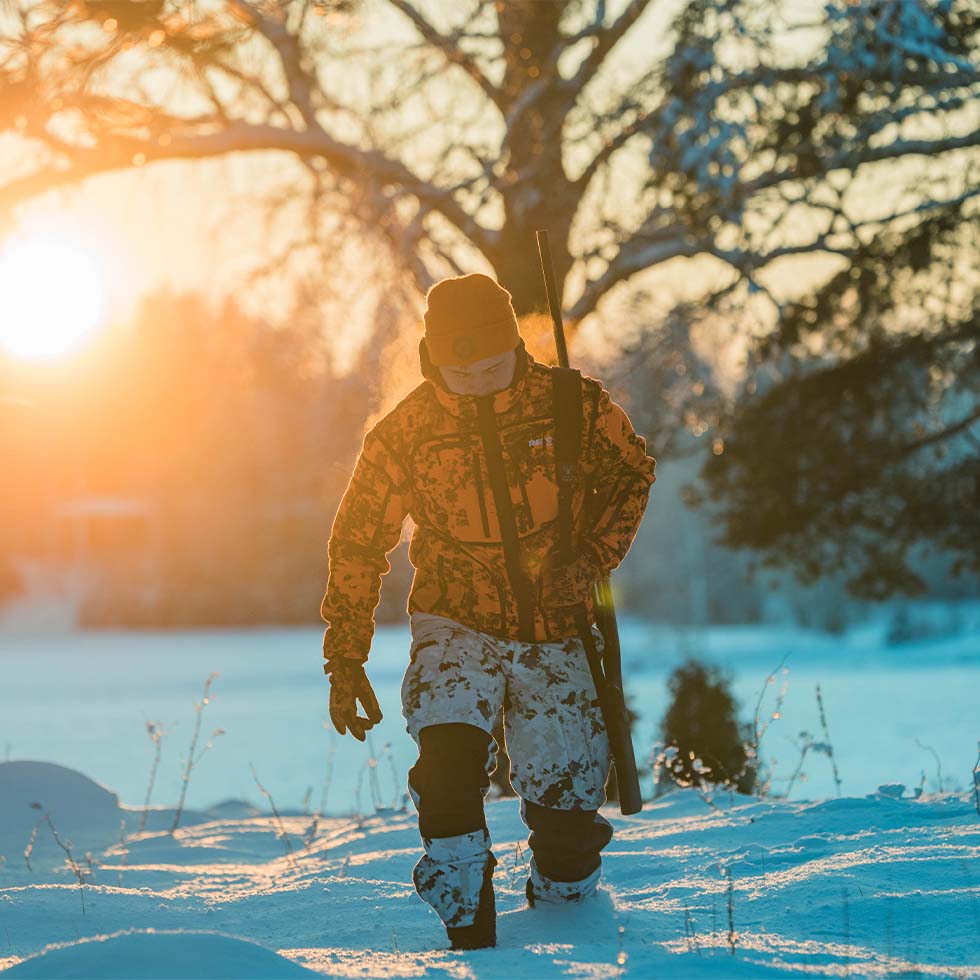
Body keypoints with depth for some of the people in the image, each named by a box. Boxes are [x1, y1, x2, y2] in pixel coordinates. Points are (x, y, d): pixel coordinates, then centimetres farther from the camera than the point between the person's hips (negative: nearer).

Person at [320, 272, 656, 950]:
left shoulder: (572, 404, -7)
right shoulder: (404, 434, -7)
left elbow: (631, 474, 11)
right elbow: (357, 544, 3)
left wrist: (592, 559, -5)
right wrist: (347, 660, 0)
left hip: (555, 635, 1)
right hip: (457, 630, -1)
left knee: (569, 805, 2)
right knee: (449, 760, -28)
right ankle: (471, 938, -16)